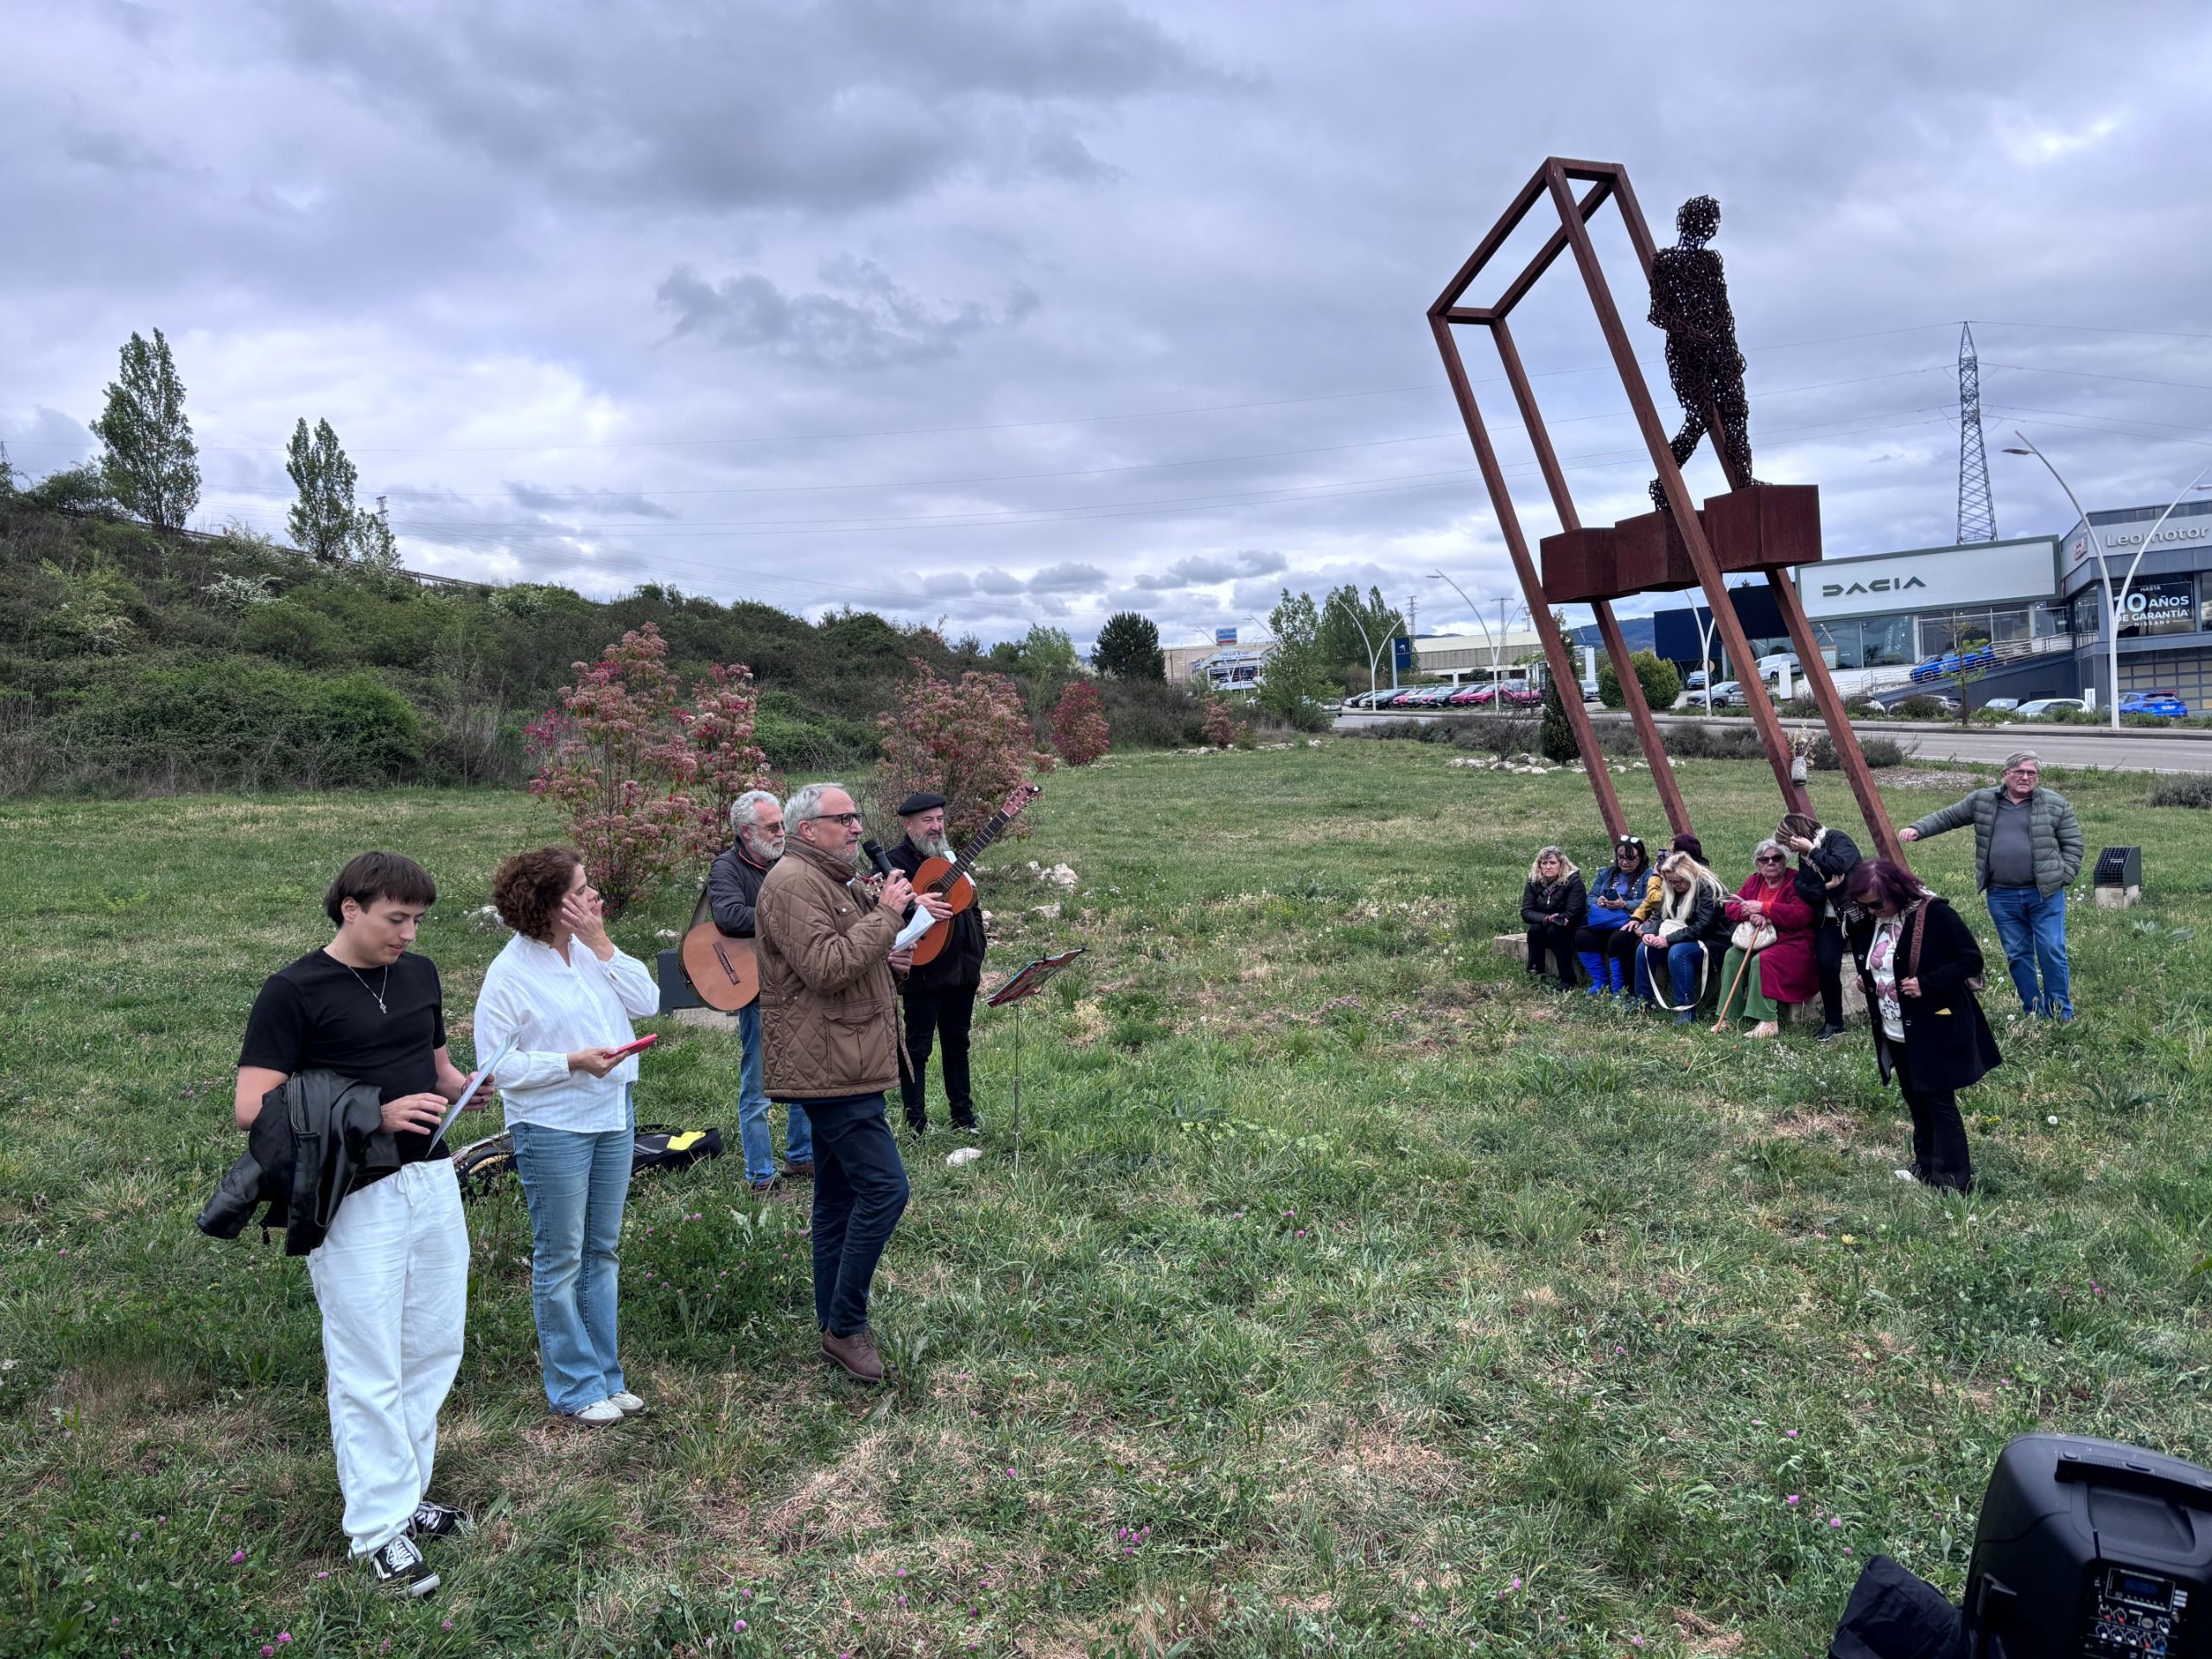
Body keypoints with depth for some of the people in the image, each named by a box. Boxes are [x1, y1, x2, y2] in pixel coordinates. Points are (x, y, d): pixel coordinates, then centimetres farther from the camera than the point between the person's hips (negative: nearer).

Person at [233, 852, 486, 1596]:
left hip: (433, 1184, 6)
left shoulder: (419, 975, 9)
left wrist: (468, 1088, -2)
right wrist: (374, 1116, -23)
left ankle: (403, 1494, 31)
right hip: (354, 1201, -6)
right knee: (369, 1371, 3)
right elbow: (252, 1108, -15)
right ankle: (379, 1529, 16)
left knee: (433, 1352, 14)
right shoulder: (293, 992, -9)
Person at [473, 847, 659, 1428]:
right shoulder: (510, 972, -14)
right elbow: (497, 1063, -15)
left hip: (613, 1116, 6)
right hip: (552, 1127, -6)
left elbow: (646, 1002, -5)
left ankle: (604, 1376, 28)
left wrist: (601, 944, -10)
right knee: (561, 1261, 6)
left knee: (601, 1253, 16)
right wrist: (573, 1062, -22)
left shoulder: (591, 949, 3)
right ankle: (575, 1388, 19)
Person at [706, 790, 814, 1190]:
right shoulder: (727, 869, -9)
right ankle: (761, 1177, 9)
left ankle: (801, 1158, 30)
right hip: (757, 990, -7)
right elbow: (730, 916, -27)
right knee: (757, 1088, 0)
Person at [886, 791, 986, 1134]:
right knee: (916, 1049, 2)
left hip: (963, 970, 7)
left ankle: (963, 1114, 26)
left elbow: (972, 907, 21)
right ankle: (916, 1123, 11)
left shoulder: (951, 856, 15)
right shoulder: (896, 861, -9)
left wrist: (978, 953, 16)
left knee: (957, 1044, 16)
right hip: (923, 973, -7)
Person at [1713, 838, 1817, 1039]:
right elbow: (1730, 906, 6)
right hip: (1759, 941, 6)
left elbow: (1802, 915, -24)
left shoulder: (1796, 882, -10)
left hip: (1791, 943, -6)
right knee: (1732, 956, -18)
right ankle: (1727, 1016, -17)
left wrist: (1763, 907, -22)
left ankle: (1768, 1022, -31)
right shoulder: (1755, 881, 10)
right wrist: (1751, 914, -17)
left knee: (1762, 960, -32)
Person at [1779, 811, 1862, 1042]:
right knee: (1826, 963, -19)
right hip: (1830, 919, 4)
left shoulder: (1837, 840, -5)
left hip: (1857, 912, -4)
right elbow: (1803, 891, 1)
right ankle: (1833, 1022, -8)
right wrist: (1826, 887, -15)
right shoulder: (1804, 858, 13)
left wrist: (1812, 850, -15)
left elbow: (1839, 865, -27)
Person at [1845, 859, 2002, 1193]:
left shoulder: (1935, 914, -19)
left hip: (1935, 1030, -7)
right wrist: (1865, 978, 2)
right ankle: (1926, 1167, 31)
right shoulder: (1871, 922, 2)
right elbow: (1865, 960, 22)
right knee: (1915, 1100, 17)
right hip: (1896, 1032, 7)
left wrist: (1927, 984, -25)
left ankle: (1954, 1180, 11)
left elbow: (1971, 959, -18)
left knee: (1940, 1102, 0)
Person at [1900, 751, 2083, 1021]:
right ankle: (2033, 1013, 19)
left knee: (2052, 952, -3)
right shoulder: (1982, 801, 7)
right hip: (2002, 897, 2)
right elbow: (1946, 817, 15)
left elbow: (2072, 842, 5)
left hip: (2045, 894, -2)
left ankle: (2061, 1015, 11)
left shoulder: (2055, 804, 2)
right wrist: (1918, 830, 2)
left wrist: (2063, 877, -3)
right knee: (2017, 955, 8)